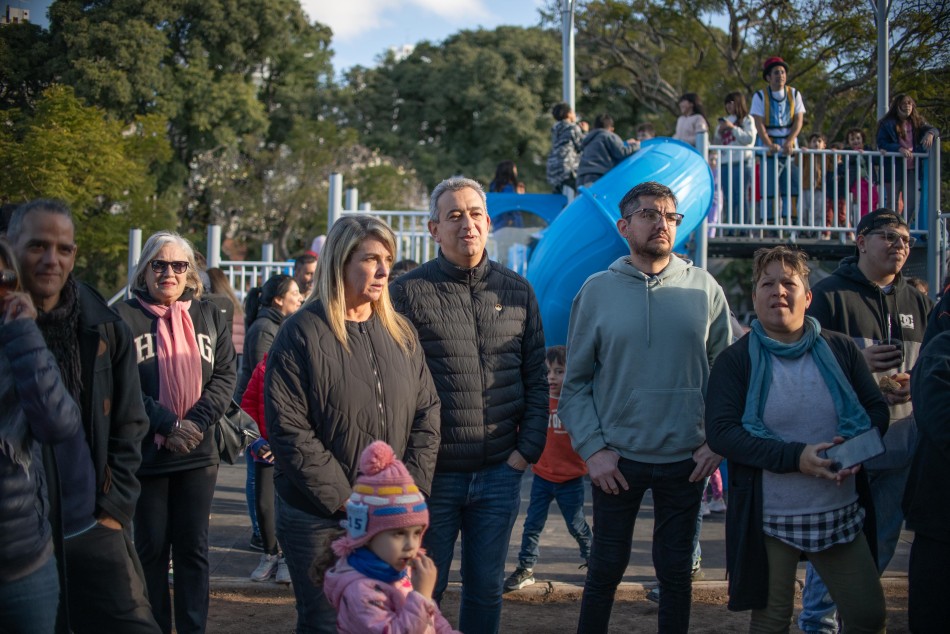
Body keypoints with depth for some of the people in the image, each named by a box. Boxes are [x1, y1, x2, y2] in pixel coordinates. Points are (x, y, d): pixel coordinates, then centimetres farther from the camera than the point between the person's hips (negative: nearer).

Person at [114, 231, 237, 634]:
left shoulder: (208, 316, 9)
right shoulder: (124, 318, -2)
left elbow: (225, 376, 2)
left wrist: (196, 422, -12)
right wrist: (168, 425, -17)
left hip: (198, 455, 3)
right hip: (145, 453, -2)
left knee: (193, 548, 7)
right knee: (151, 548, 7)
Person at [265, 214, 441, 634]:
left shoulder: (400, 333, 8)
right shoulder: (303, 333, -8)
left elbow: (427, 413, 8)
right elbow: (290, 432, -13)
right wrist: (349, 504, -15)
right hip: (321, 522, -4)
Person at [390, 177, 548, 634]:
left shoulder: (517, 291, 7)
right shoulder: (409, 292, -4)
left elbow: (535, 380, 10)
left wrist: (528, 449, 2)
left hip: (500, 473, 3)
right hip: (432, 474, -3)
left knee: (485, 588, 13)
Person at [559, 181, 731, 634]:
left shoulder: (704, 289, 2)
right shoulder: (597, 290, 0)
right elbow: (575, 384, 0)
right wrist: (592, 449, -8)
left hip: (686, 461, 1)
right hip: (617, 460, -1)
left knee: (676, 571, 11)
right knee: (606, 568, 8)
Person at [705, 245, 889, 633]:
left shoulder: (840, 350, 4)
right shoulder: (735, 361, -4)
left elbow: (877, 409, 9)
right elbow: (720, 432, -14)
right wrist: (795, 457, -23)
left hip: (841, 514, 3)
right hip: (767, 518, -2)